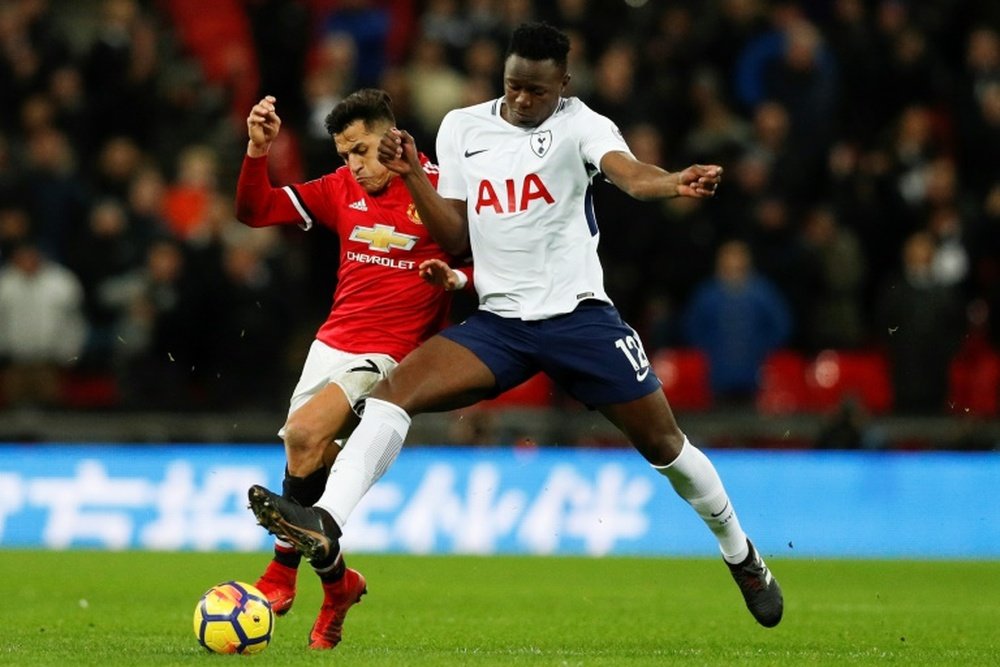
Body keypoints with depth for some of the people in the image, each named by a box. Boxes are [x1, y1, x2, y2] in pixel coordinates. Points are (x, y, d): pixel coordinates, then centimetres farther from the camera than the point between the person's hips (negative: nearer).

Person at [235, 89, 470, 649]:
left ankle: (282, 575, -12)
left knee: (304, 434, -25)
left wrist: (457, 277, -22)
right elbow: (255, 210, 8)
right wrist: (258, 151, -7)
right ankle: (337, 583, 24)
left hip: (390, 354, -6)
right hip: (333, 344, 6)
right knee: (314, 459, 1)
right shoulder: (341, 189, 8)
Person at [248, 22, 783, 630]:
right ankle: (326, 526, -29)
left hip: (578, 314, -3)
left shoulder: (578, 124, -5)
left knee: (663, 443, 4)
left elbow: (630, 174, -26)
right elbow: (454, 238, 9)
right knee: (394, 388, -19)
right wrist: (413, 176, -6)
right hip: (498, 322, 3)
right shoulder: (462, 128, 8)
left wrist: (675, 183, -48)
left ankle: (742, 556, 28)